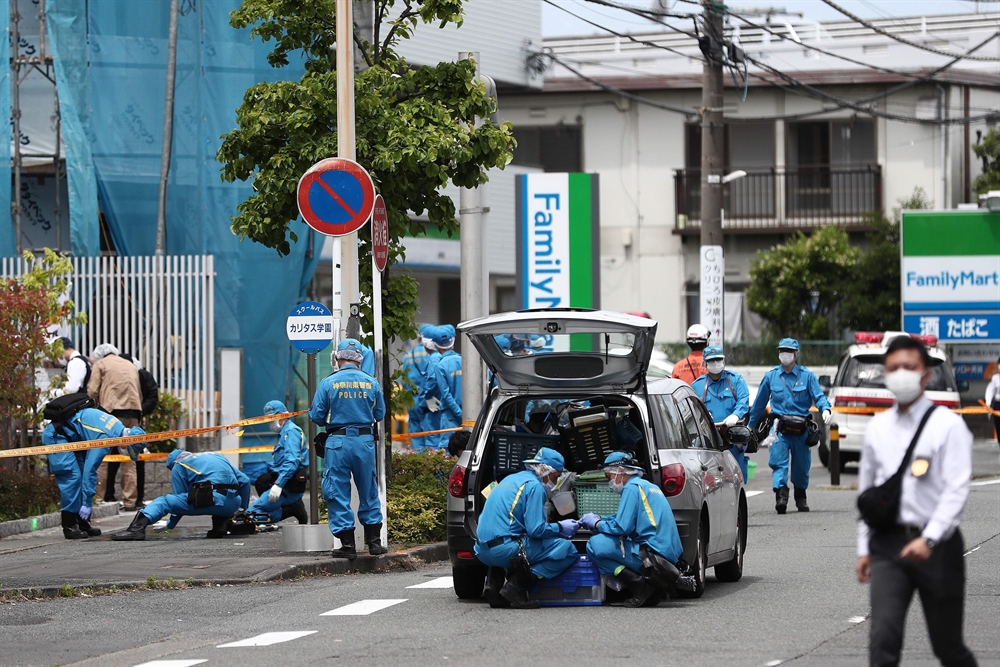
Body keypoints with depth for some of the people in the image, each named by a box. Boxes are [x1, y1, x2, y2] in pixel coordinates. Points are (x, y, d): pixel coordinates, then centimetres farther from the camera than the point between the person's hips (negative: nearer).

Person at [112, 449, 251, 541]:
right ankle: (220, 524, 14)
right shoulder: (217, 456, 33)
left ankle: (140, 525, -21)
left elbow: (180, 498, 15)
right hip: (233, 505, 5)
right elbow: (244, 481, 28)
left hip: (211, 500, -5)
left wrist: (170, 525, 28)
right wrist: (244, 509, 39)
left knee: (162, 502, 4)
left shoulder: (179, 465, 17)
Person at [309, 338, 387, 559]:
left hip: (338, 443, -2)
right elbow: (380, 414, 9)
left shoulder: (329, 383, -6)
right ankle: (374, 540, 16)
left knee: (338, 493, 4)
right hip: (365, 441, 2)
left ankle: (347, 545, 2)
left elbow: (316, 416, -4)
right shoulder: (371, 383, 1)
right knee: (369, 492, 14)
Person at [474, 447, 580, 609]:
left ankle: (495, 581, 12)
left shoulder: (511, 479, 22)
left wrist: (556, 528, 24)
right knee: (567, 550, -6)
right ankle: (518, 585, -15)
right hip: (505, 549, -9)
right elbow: (536, 529, -13)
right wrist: (560, 528, 4)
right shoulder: (535, 486, -5)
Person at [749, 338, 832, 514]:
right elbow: (760, 402, 17)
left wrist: (825, 409, -22)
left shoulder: (807, 375, 4)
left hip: (801, 428, 0)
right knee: (779, 462, -15)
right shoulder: (770, 376, 8)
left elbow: (818, 396, 1)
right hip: (779, 427, 0)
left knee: (801, 465, 8)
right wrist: (751, 425, 22)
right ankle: (781, 496, -24)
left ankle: (801, 498, 25)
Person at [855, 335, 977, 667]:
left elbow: (956, 489, -13)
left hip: (936, 547, -3)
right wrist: (864, 547, 15)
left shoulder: (948, 425, -5)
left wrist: (929, 540, -24)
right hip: (888, 543, 3)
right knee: (883, 638, -14)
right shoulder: (877, 427, 10)